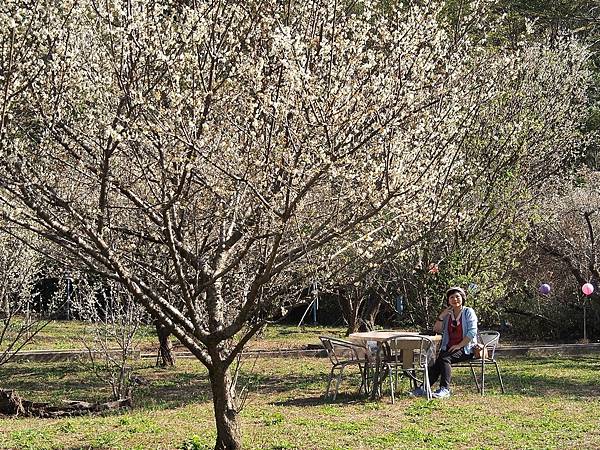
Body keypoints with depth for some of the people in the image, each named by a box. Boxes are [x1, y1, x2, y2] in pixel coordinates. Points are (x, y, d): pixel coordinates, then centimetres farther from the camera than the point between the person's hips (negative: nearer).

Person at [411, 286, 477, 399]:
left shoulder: (468, 312, 1)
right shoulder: (447, 313, 17)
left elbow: (472, 332, -9)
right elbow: (437, 330, 13)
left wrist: (459, 345, -17)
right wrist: (441, 316, -3)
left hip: (466, 348, -5)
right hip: (449, 347, 5)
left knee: (445, 358, -31)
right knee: (437, 361, -25)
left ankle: (444, 389, -35)